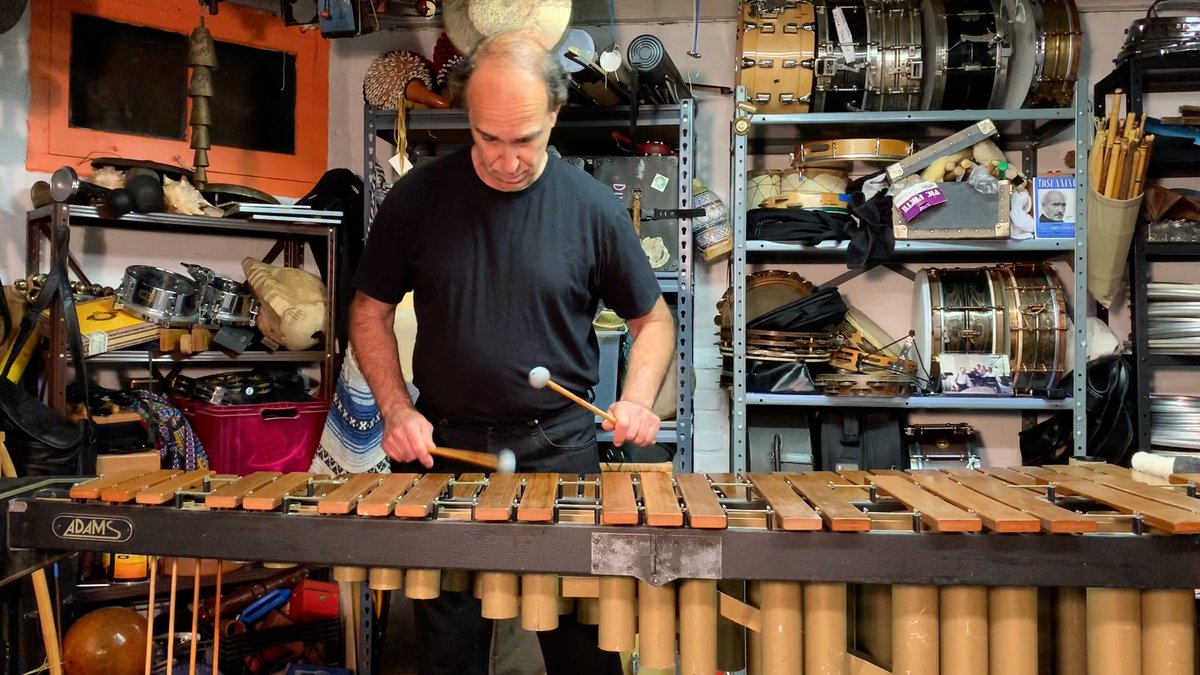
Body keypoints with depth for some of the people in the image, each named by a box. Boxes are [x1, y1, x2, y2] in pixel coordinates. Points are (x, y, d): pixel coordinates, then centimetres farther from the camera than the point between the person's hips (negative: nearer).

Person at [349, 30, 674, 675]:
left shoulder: (593, 208, -6)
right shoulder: (417, 197, -4)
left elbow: (652, 318, 4)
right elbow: (370, 312, 6)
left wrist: (637, 400, -13)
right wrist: (397, 410, -7)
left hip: (559, 447, 0)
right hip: (446, 446, 1)